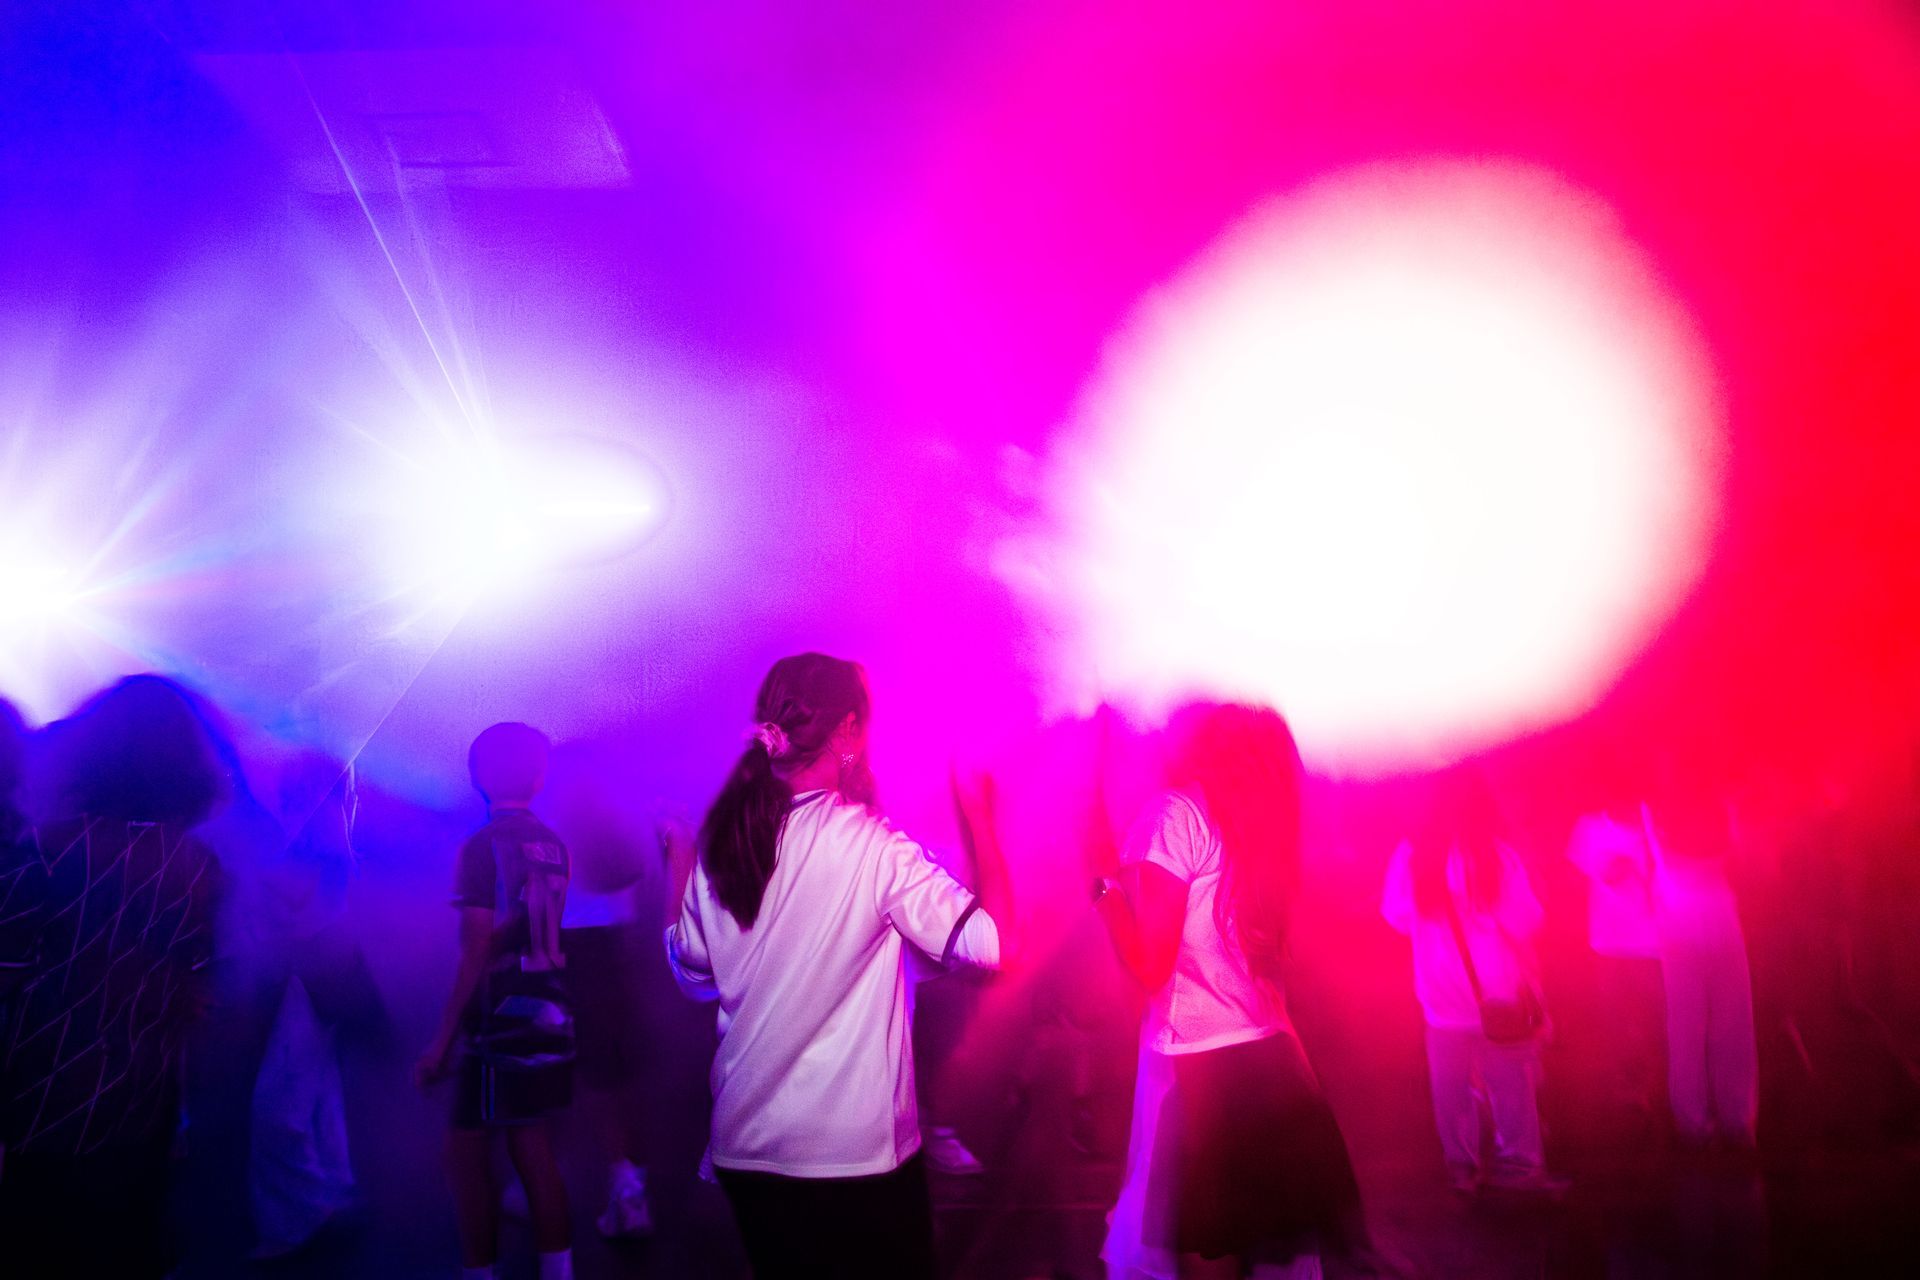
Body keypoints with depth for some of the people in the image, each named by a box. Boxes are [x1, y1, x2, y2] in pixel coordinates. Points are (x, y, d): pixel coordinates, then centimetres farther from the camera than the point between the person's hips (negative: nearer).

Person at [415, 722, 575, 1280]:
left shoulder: (483, 847, -11)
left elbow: (478, 950, -14)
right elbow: (542, 937, 9)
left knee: (467, 1154, 5)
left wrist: (443, 1039, -10)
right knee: (534, 1151, 13)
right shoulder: (554, 846, 5)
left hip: (499, 1024, -6)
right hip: (550, 1018, 6)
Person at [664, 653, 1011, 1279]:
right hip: (858, 1151, -5)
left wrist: (679, 865, 19)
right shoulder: (871, 844, -18)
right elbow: (993, 944, -22)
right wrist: (978, 818, -11)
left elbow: (695, 977, 10)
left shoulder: (720, 842, -2)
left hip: (746, 1145, 5)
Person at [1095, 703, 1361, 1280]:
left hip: (1197, 1061, -7)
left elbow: (1149, 964, -15)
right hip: (1268, 1053, 7)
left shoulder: (1176, 814, -10)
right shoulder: (1262, 824, 10)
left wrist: (1105, 874, -5)